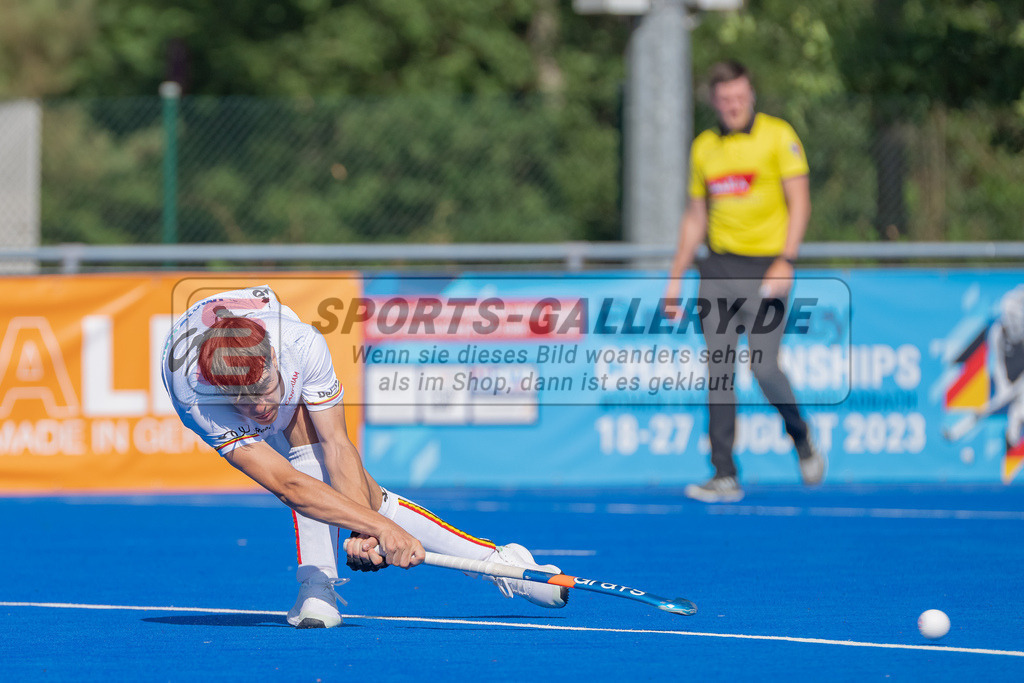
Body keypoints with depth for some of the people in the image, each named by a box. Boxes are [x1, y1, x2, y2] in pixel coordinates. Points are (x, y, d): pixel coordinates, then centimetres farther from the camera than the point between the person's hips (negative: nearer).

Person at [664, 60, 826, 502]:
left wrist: (786, 262, -16)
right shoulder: (703, 147, 12)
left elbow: (799, 203, -6)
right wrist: (675, 278, 14)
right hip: (718, 269, 5)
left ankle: (801, 438, 15)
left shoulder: (778, 135, -2)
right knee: (718, 372, -3)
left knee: (763, 366, -13)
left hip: (766, 267, -4)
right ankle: (725, 477, -1)